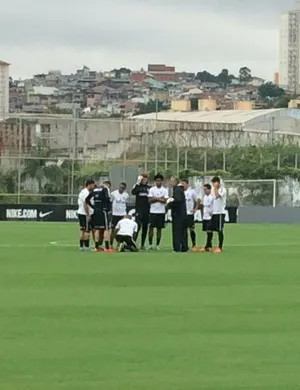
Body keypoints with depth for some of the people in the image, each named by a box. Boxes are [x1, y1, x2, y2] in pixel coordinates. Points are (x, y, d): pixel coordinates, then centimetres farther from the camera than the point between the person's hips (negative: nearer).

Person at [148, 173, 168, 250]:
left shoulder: (165, 190, 3)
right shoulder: (152, 189, 4)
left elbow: (165, 201, -8)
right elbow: (150, 200, -5)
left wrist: (155, 198, -12)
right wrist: (160, 199, -12)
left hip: (161, 212, 0)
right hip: (153, 211, 0)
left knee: (159, 229, 3)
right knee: (151, 227, -2)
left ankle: (157, 245, 9)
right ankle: (150, 244, 6)